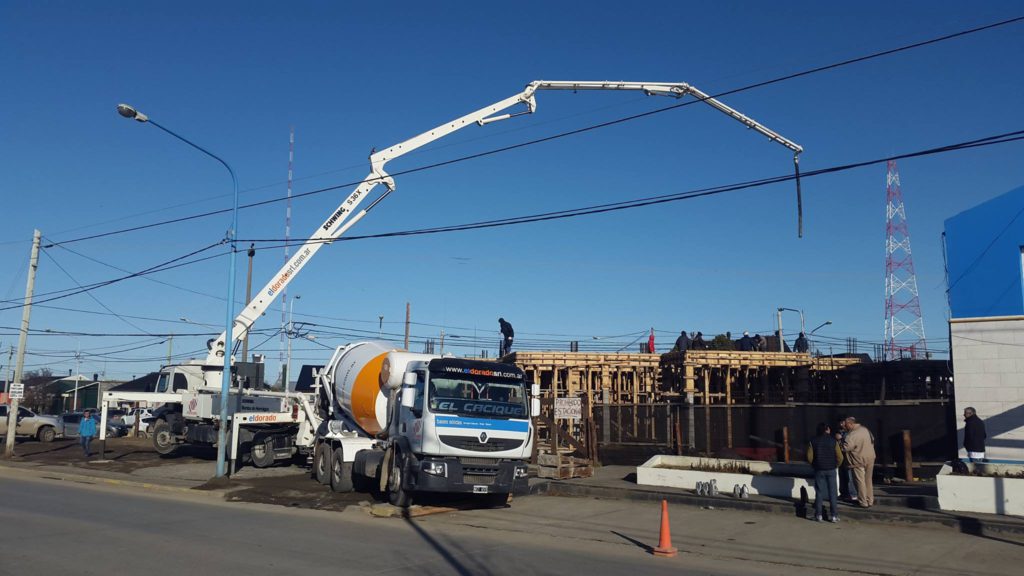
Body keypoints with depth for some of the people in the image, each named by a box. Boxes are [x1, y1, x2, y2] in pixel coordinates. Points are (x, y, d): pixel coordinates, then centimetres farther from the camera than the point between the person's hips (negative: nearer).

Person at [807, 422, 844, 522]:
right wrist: (836, 465, 12)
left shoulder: (813, 441, -3)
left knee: (819, 492, 6)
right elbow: (840, 457, -5)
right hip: (831, 470, 0)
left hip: (819, 470, 0)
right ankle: (834, 515, 6)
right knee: (833, 492, 6)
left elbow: (809, 457, -5)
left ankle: (818, 515, 6)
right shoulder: (833, 441, -3)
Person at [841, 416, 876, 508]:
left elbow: (845, 448, -30)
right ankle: (870, 501, 25)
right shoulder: (865, 429, 2)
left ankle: (863, 503, 10)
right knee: (868, 480, 17)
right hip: (870, 458, 7)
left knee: (860, 481, 4)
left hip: (859, 461, -7)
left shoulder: (852, 435, -23)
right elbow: (872, 440, 16)